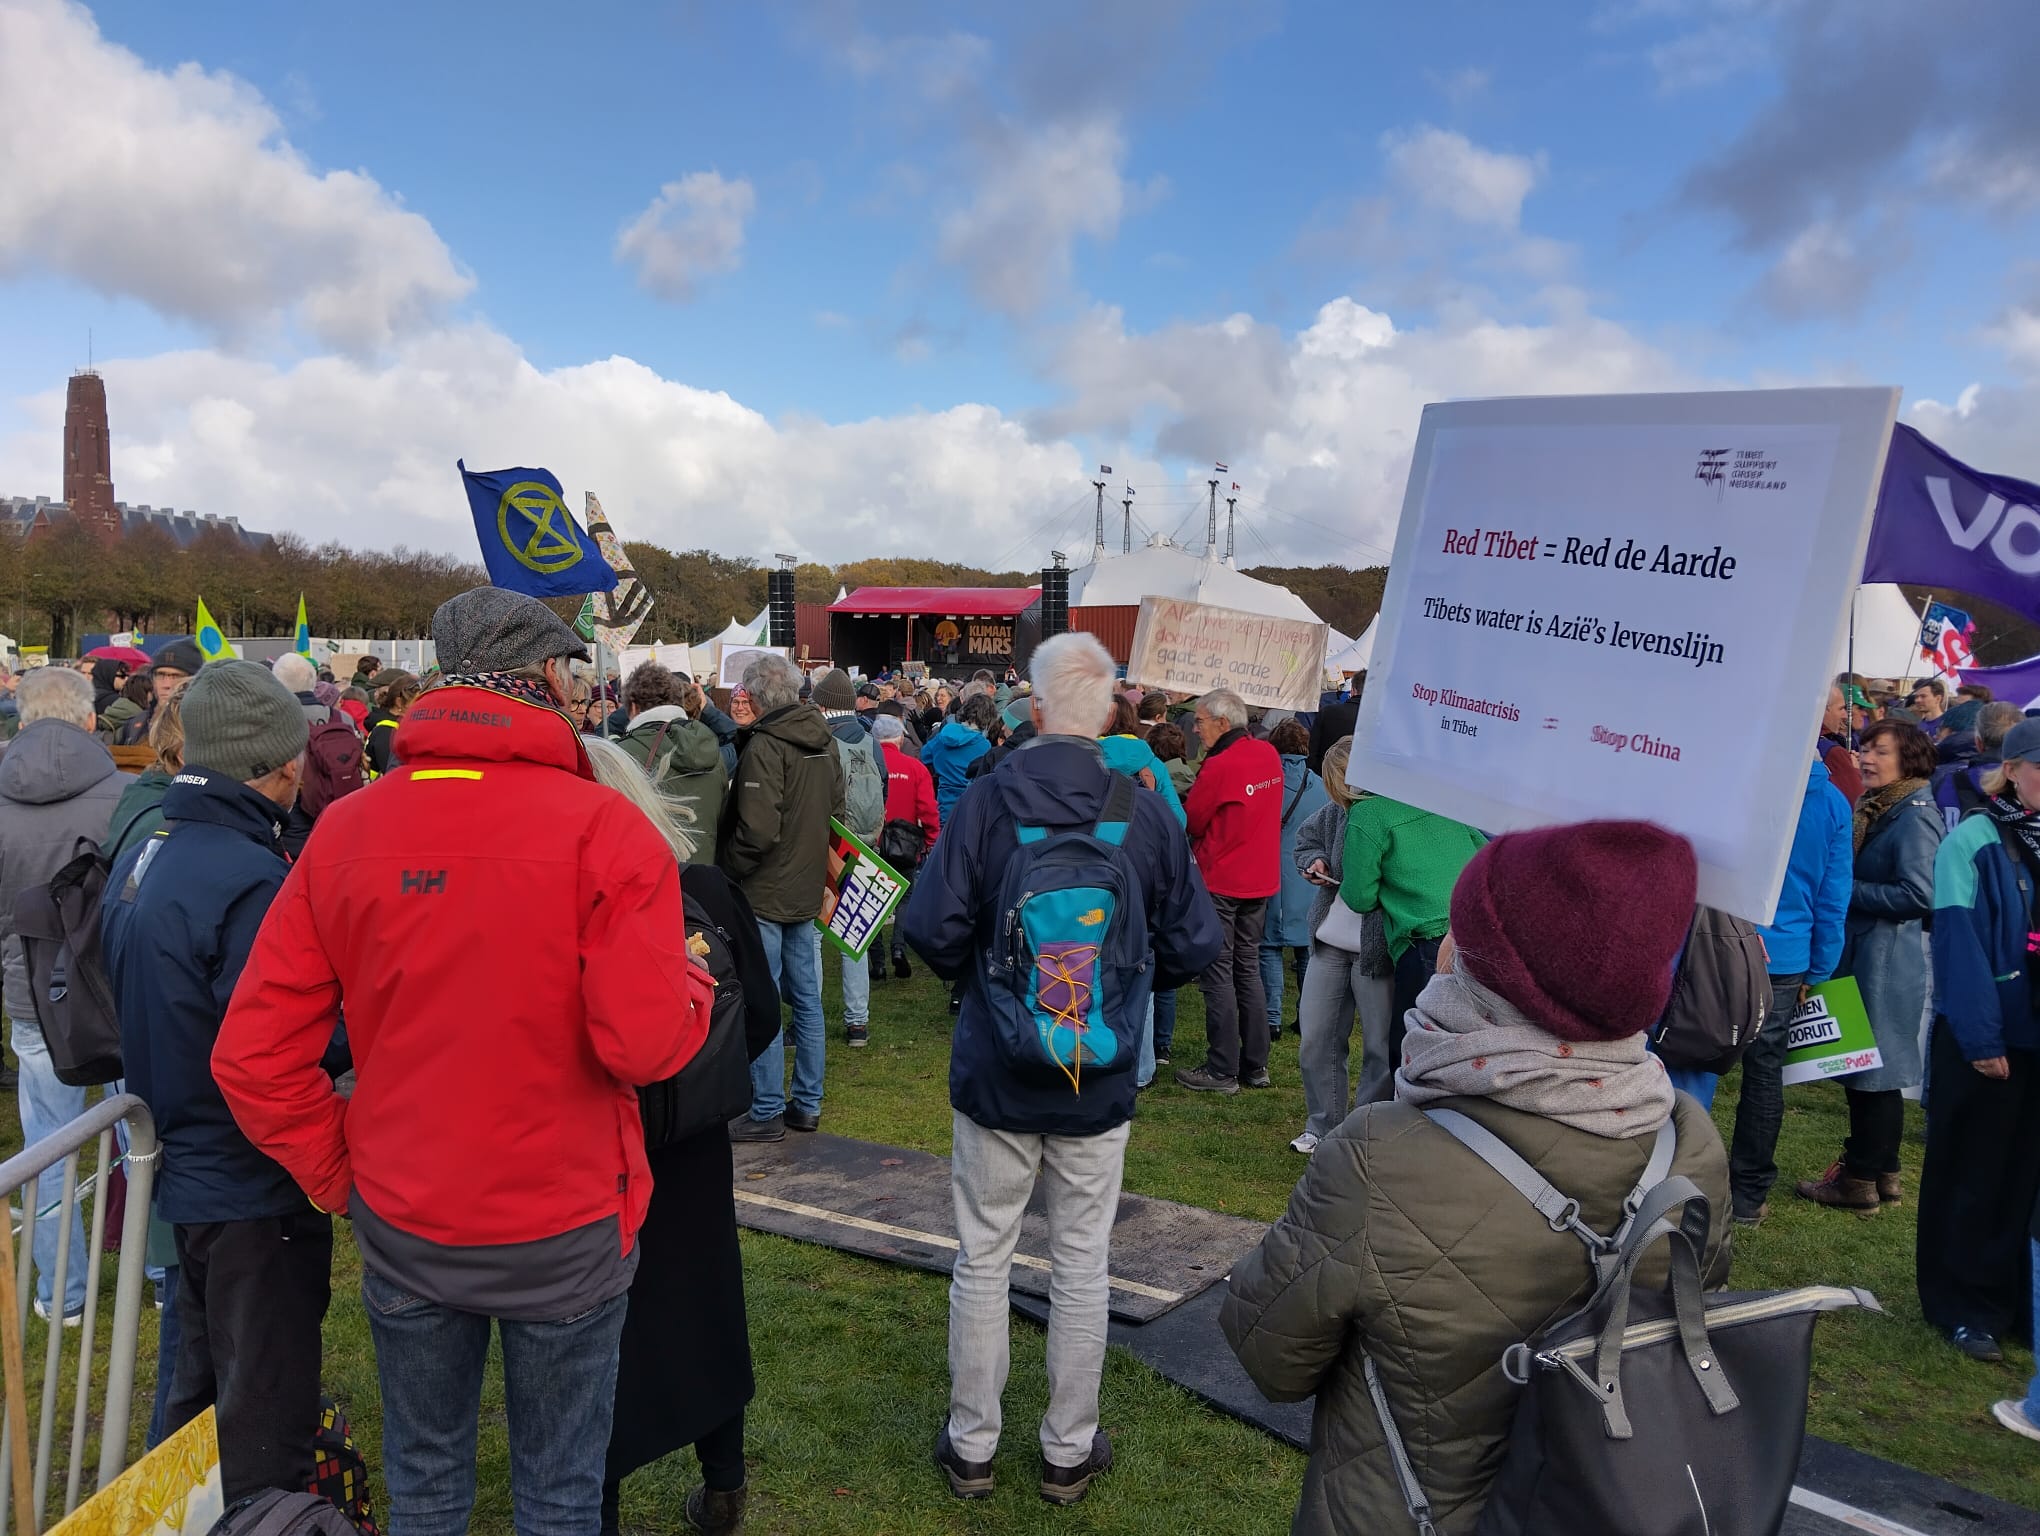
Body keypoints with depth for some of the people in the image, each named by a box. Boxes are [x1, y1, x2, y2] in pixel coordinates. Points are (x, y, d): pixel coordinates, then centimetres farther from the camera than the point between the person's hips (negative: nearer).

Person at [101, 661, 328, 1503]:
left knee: (202, 1386, 27)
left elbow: (145, 1015, 13)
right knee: (266, 1425, 8)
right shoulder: (250, 881, -26)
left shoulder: (139, 857, 4)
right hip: (254, 1189, -9)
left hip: (184, 1172, 9)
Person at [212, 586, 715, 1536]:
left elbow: (251, 1052, -6)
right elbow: (647, 1043, -24)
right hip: (565, 1228, -3)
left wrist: (335, 1173, 6)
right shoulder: (603, 827, -18)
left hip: (401, 1224, 4)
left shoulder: (343, 831, -6)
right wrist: (691, 981, -3)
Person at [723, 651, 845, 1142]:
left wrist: (725, 872, -9)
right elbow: (836, 811, 15)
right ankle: (807, 1103, 22)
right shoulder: (824, 741, 8)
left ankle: (767, 1112, 7)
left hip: (763, 893, -8)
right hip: (807, 890, 8)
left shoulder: (765, 745, -18)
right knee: (806, 999, 13)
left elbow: (756, 830, -23)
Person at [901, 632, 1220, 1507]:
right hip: (1099, 1083, 1)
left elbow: (931, 928, -16)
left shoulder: (985, 801, -14)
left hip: (995, 1074, -1)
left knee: (983, 1261, 14)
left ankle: (971, 1447, 29)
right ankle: (1069, 1452, 30)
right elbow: (1194, 945, -7)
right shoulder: (1148, 811, -10)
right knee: (1082, 1265, 15)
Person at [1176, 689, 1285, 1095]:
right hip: (1262, 880, 7)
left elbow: (1189, 822, -10)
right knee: (1248, 970, 16)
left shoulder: (1219, 766, -19)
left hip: (1220, 883, -7)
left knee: (1217, 973, 1)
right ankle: (1256, 1065, 21)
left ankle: (1222, 1071, 6)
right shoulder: (1270, 755, 3)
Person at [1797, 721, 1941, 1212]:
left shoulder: (1916, 816, -14)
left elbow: (1917, 895, -20)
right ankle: (1881, 1173, 26)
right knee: (1865, 1066, 15)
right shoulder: (1875, 809, 12)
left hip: (1887, 962, -9)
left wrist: (1846, 890, -14)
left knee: (1873, 1069, 0)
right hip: (1860, 952, 9)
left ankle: (1860, 1179, 10)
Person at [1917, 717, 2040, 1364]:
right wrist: (1981, 1038, -17)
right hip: (1983, 1038, -5)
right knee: (1973, 1172, 8)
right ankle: (1963, 1305, 20)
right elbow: (1960, 945, -15)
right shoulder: (1971, 843, -11)